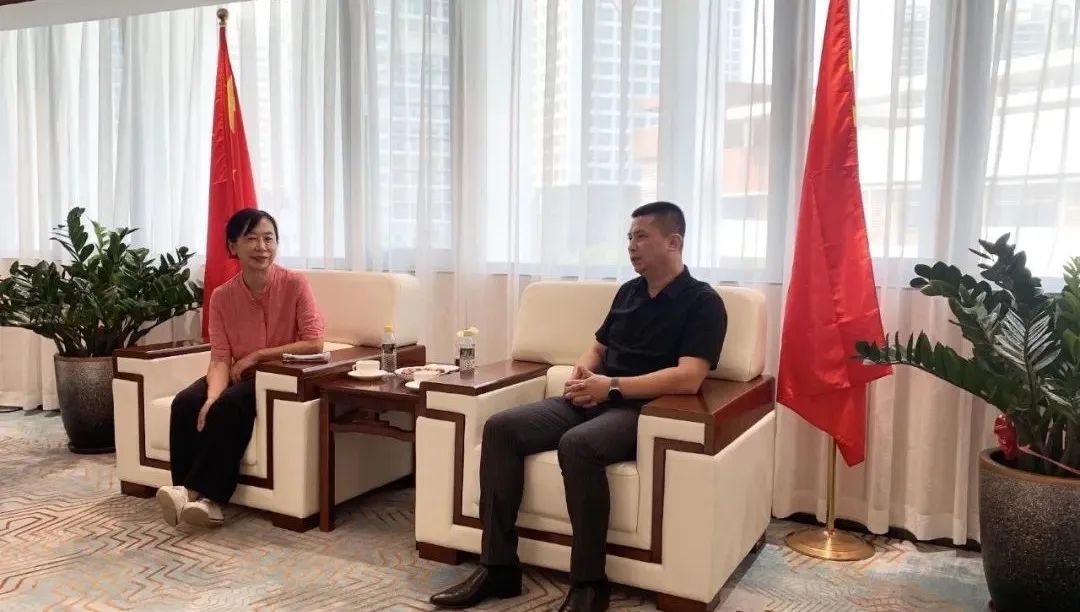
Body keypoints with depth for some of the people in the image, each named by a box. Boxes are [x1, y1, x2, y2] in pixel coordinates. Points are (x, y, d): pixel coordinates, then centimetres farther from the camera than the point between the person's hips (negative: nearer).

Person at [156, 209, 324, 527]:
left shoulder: (295, 284, -13)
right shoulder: (222, 296, -3)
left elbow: (314, 343, -18)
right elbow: (220, 358, -9)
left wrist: (256, 356, -17)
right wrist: (212, 396, -29)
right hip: (238, 376, 4)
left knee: (231, 404, -31)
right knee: (185, 403, -21)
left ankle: (198, 491, -20)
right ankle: (207, 499, -21)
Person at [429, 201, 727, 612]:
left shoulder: (702, 302, -4)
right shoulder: (628, 292, 19)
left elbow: (688, 378, -17)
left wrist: (612, 387, -19)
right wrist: (583, 371, 2)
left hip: (642, 411, -7)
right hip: (594, 401, 7)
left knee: (577, 444, -38)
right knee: (501, 427, -14)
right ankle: (498, 567, -11)